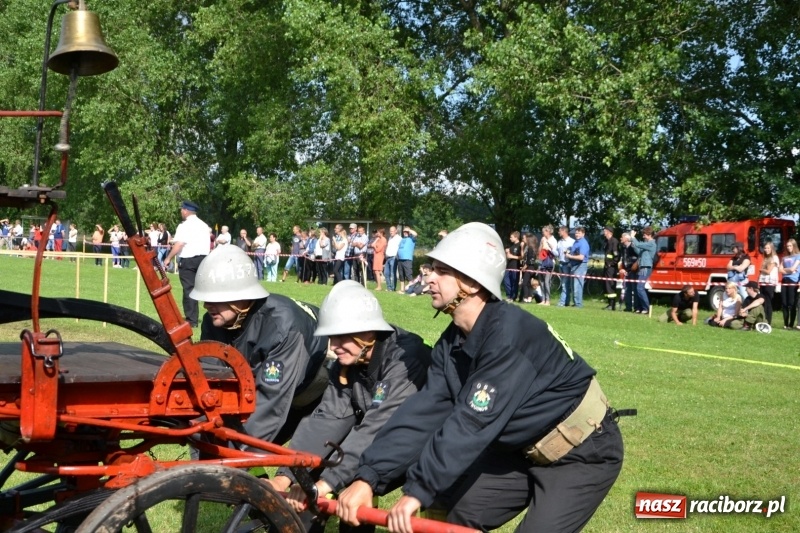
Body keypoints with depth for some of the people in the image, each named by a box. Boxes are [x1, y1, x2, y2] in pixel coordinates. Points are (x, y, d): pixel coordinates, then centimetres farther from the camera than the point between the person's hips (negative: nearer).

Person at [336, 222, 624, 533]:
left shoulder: (510, 333, -29)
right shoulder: (452, 344, -2)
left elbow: (474, 421, -34)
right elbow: (425, 410, -9)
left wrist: (418, 490, -34)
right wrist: (368, 477, -18)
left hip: (583, 452, -8)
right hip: (526, 450, 8)